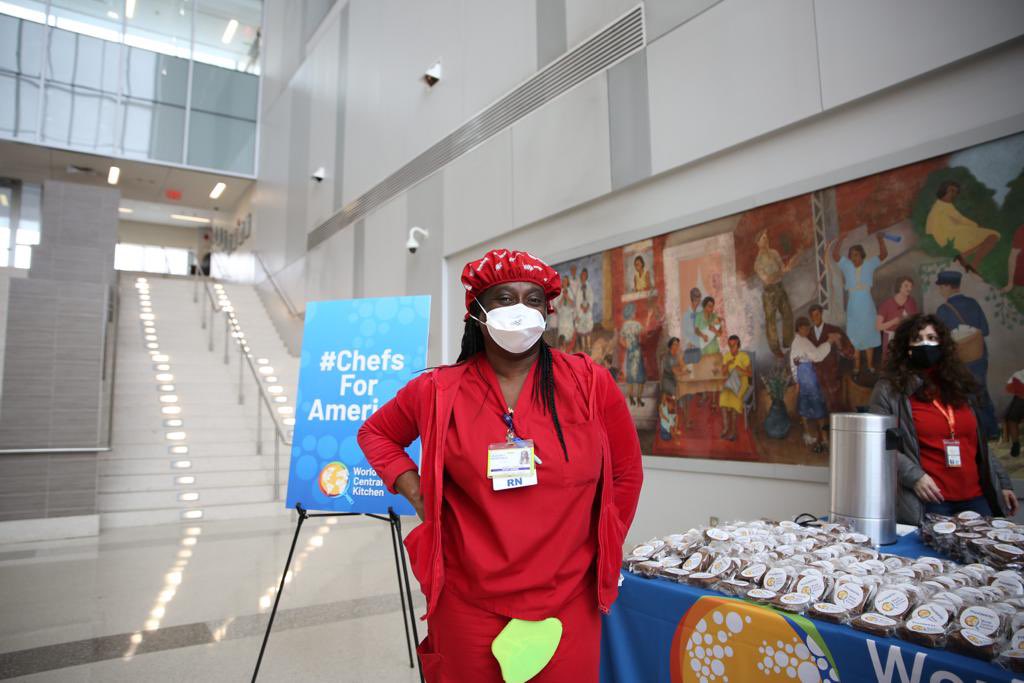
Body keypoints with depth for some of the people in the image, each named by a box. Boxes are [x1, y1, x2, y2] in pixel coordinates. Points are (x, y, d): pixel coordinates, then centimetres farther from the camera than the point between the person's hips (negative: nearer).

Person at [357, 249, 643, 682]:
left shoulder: (589, 383, -5)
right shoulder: (438, 391, -5)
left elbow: (626, 472, 6)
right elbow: (376, 434, 12)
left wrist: (601, 553, 7)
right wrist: (416, 493, -2)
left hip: (567, 604, 0)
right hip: (467, 606, 0)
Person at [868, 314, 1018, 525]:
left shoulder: (960, 386, 17)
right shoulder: (889, 389, -3)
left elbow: (980, 444, 23)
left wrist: (1002, 483, 19)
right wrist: (913, 476, -19)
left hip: (975, 498, 6)